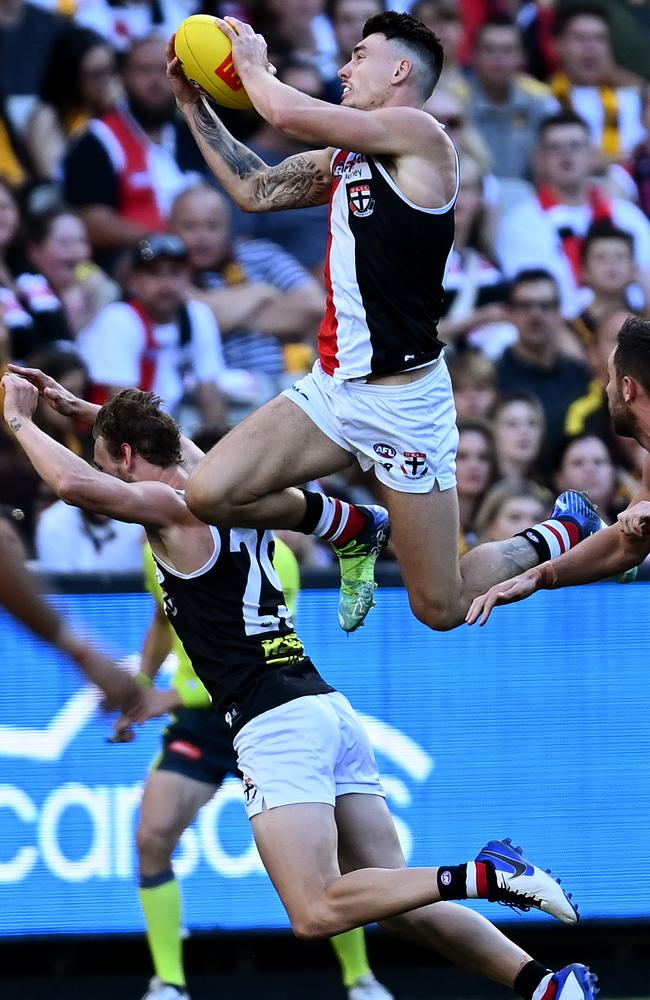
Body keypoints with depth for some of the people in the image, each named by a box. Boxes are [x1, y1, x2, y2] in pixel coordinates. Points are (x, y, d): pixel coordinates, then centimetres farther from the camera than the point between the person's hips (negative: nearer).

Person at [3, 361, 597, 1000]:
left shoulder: (172, 506, -4)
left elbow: (73, 482, -20)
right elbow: (155, 440, 41)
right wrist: (80, 408, 43)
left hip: (276, 725, -9)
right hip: (330, 709, 9)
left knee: (317, 915, -15)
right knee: (397, 903, 8)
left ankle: (481, 877, -25)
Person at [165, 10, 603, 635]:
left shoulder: (418, 136, -12)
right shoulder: (341, 157, 14)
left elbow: (287, 112, -18)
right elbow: (253, 190, 20)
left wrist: (253, 66, 1)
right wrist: (193, 104, 17)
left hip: (402, 397, -8)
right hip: (331, 389, 8)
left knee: (441, 609, -3)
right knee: (207, 495, -9)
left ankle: (570, 536, 25)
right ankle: (356, 531, 17)